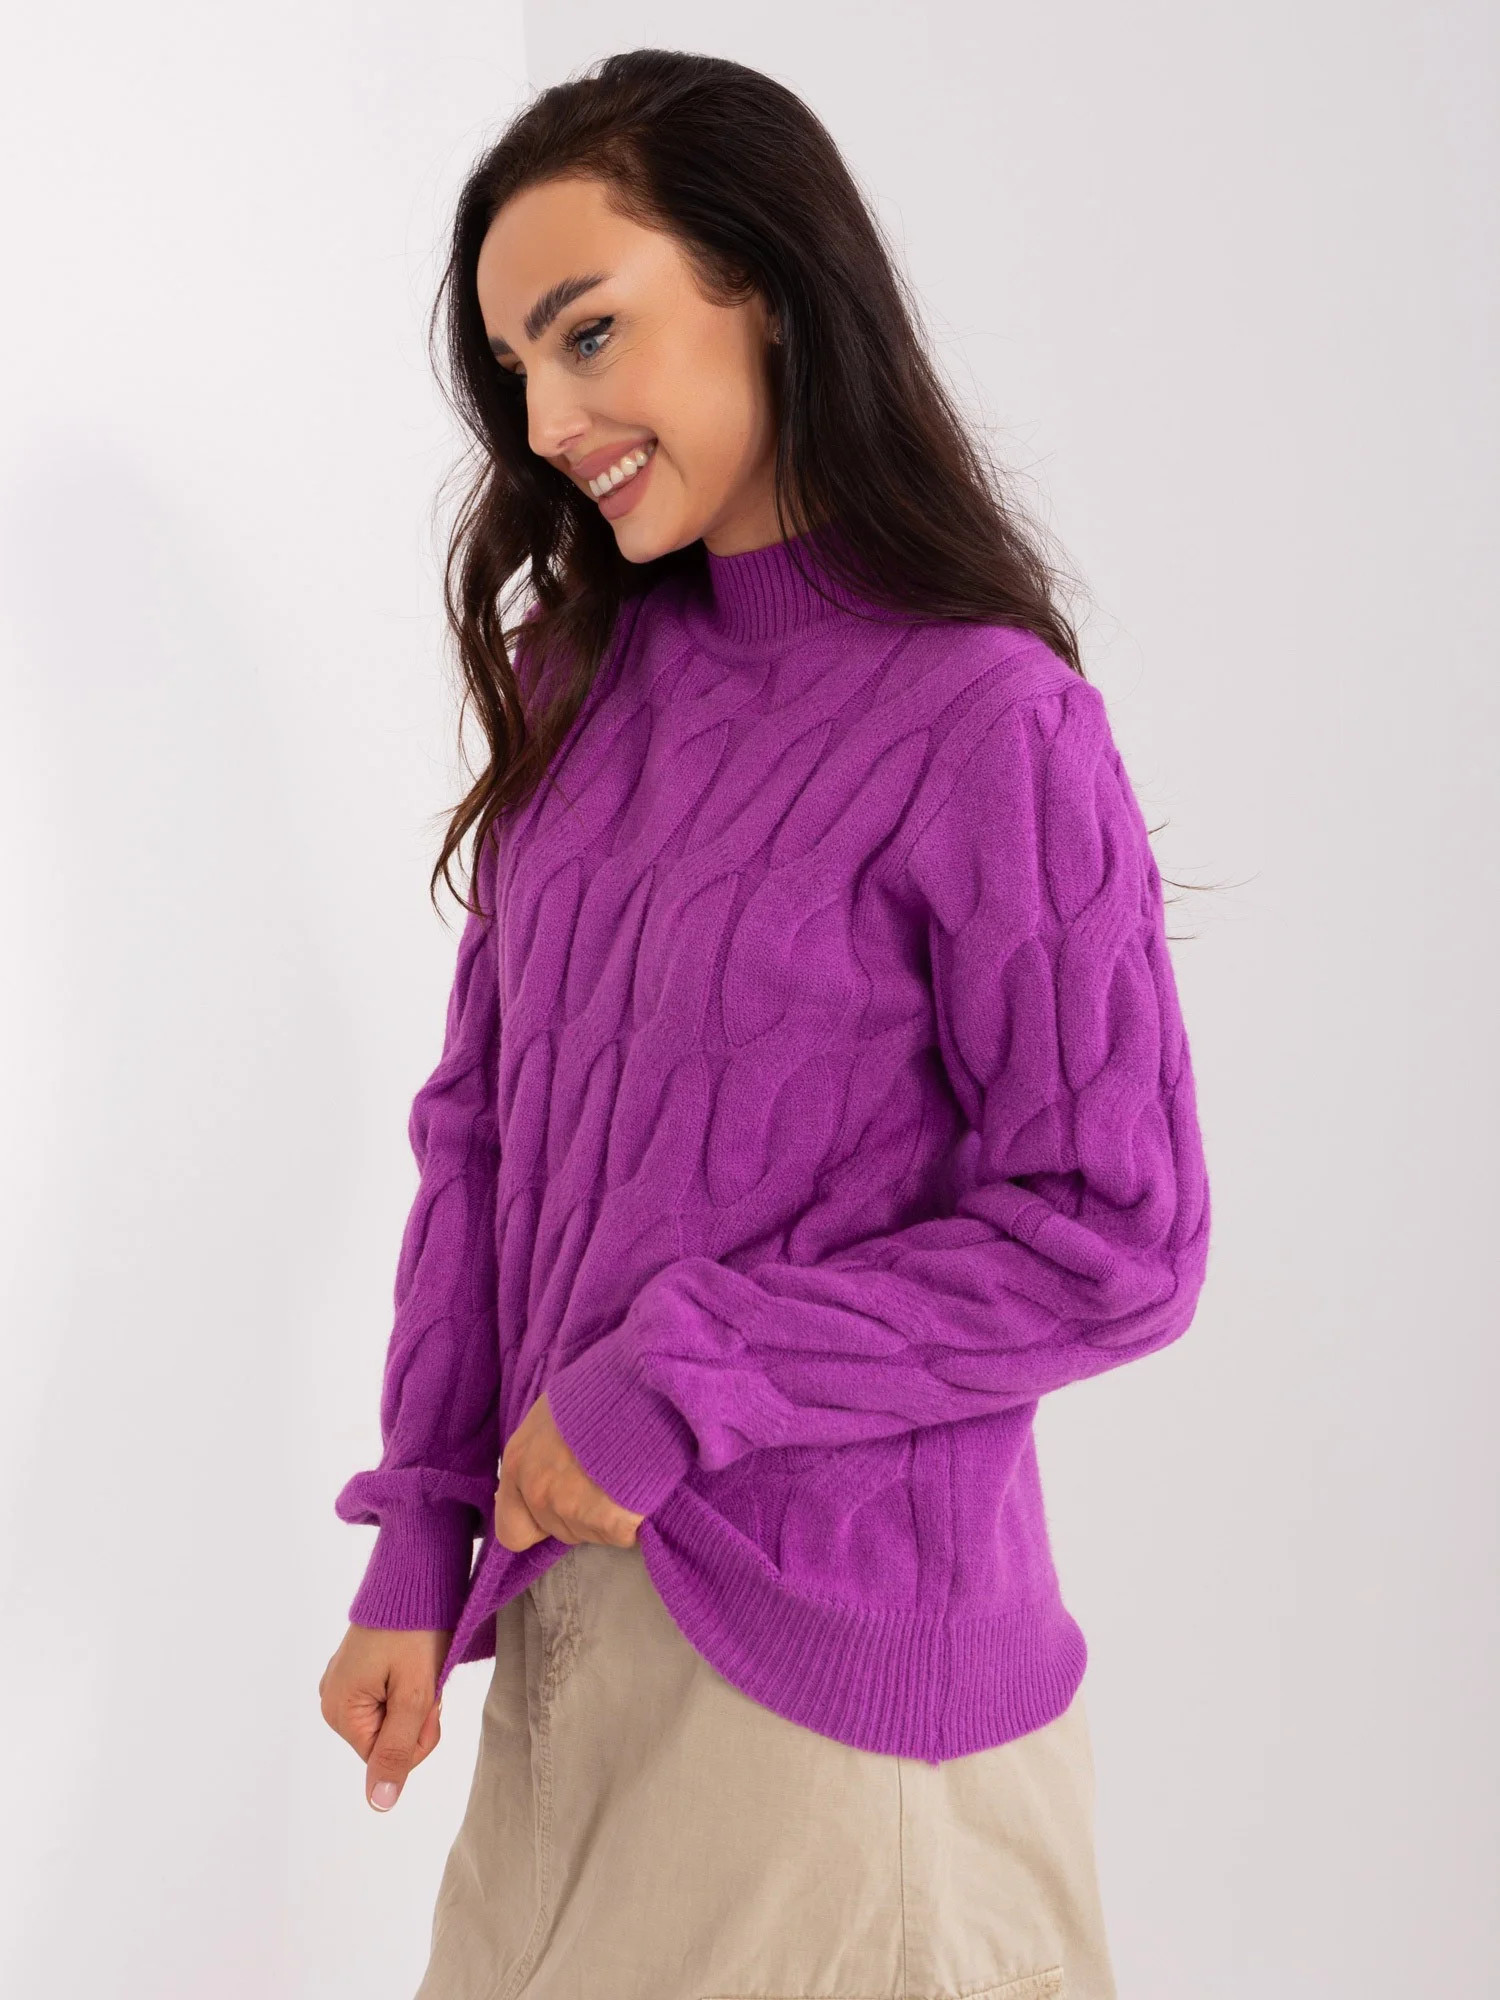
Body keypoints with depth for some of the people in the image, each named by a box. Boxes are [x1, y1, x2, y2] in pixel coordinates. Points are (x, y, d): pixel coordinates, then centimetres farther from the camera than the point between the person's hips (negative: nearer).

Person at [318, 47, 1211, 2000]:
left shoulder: (987, 722, -16)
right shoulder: (581, 683, 4)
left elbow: (1117, 1237, -15)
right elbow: (478, 1122, 5)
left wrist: (679, 1380, -15)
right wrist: (420, 1548, 0)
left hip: (836, 1649, -5)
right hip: (564, 1598, 6)